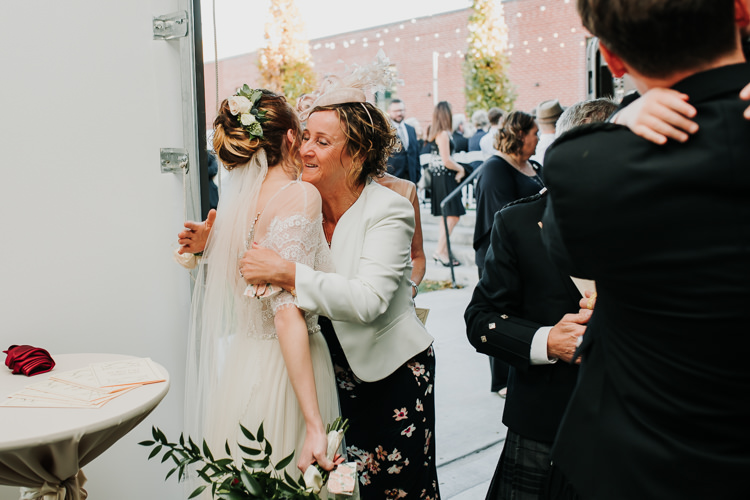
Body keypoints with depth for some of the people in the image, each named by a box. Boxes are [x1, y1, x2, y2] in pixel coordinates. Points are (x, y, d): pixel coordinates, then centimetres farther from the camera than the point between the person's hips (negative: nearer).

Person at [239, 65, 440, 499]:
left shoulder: (388, 210, -18)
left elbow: (369, 300, -31)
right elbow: (259, 260, 10)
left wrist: (288, 273, -36)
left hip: (393, 371, -4)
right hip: (334, 368, 5)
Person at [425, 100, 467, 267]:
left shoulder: (434, 133, 13)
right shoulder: (443, 134, -16)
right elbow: (447, 161, -20)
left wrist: (457, 169, 4)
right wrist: (460, 169, -4)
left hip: (438, 176, 10)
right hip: (445, 177, -10)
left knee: (447, 216, 14)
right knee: (453, 215, -8)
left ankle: (442, 251, 17)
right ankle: (440, 251, -7)